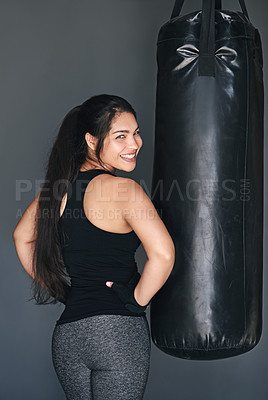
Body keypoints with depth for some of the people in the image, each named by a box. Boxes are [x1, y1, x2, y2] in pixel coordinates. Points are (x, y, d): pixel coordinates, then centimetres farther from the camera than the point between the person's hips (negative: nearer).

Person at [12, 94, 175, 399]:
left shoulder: (59, 184, 7)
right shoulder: (123, 189, -14)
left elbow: (22, 237, 21)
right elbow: (162, 253, -26)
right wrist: (138, 299, -10)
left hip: (66, 334, 7)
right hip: (118, 329, -7)